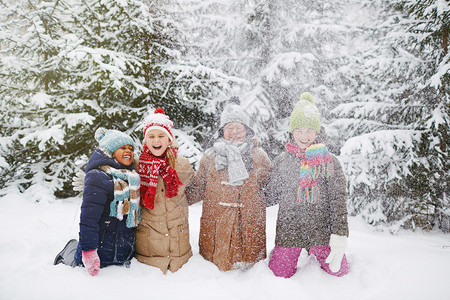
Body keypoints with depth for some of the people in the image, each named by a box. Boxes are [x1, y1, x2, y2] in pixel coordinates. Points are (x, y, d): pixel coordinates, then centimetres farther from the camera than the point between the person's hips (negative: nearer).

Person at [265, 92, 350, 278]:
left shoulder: (329, 162, 0)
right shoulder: (281, 162, 4)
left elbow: (338, 200, -3)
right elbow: (270, 197, 9)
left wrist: (339, 235, -11)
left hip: (321, 229, 0)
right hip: (288, 230, 0)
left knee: (338, 270, -3)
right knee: (280, 274, -1)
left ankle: (315, 252, 27)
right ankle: (279, 254, 33)